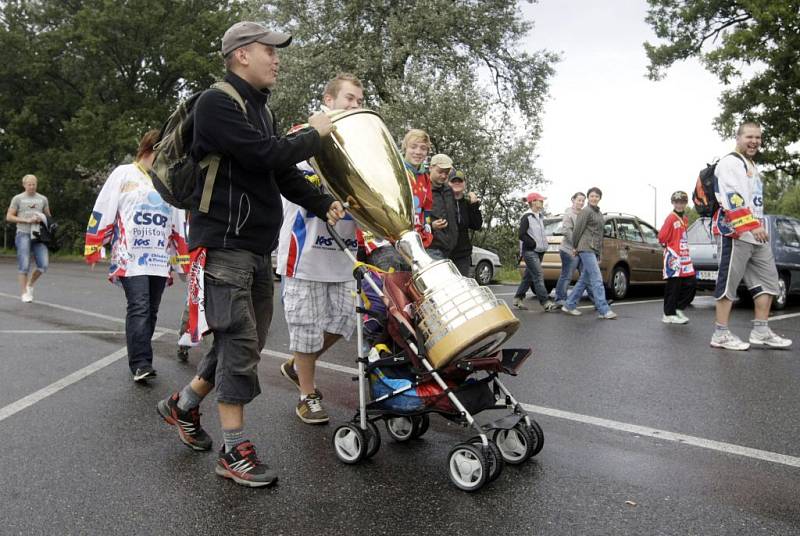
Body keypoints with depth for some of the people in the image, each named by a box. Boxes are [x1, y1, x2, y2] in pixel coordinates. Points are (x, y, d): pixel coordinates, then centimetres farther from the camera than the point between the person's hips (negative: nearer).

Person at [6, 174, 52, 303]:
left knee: (44, 265, -6)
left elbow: (48, 217, 20)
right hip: (23, 234, -3)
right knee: (24, 265, -5)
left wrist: (41, 219, -2)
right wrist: (26, 220, -10)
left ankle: (30, 284, 19)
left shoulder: (43, 199, 12)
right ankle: (23, 293, 4)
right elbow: (9, 217, 1)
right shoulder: (17, 198, 4)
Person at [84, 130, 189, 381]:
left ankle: (139, 361, 17)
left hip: (160, 259, 5)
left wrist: (183, 259, 17)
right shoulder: (123, 174, 3)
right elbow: (102, 211, 0)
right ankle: (141, 365, -11)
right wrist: (93, 248, -5)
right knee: (139, 309, -14)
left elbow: (178, 226, 20)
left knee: (151, 311, 7)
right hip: (130, 258, -5)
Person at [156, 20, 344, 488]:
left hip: (258, 248, 9)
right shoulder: (217, 104, -11)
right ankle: (236, 453, 6)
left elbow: (284, 173, 15)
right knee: (240, 344, -6)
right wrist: (314, 135, -7)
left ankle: (183, 405, 34)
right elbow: (266, 156, -22)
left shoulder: (261, 109, 18)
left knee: (246, 342, 14)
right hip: (224, 245, -9)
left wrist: (325, 205, 2)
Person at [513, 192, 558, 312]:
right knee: (538, 276, -14)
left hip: (539, 251, 8)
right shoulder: (527, 217, -9)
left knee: (529, 276, 10)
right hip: (529, 251, -8)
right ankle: (546, 303, -17)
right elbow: (522, 235, -15)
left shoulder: (540, 217, 15)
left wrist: (543, 246, 8)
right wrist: (535, 244, -14)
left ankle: (518, 299, 19)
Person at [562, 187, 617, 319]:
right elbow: (577, 230, -6)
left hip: (595, 250, 9)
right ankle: (604, 310, -14)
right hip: (586, 249, -9)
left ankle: (569, 305, 16)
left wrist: (599, 254, 19)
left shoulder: (599, 213, 20)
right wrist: (575, 247, 2)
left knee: (584, 280, 9)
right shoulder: (586, 211, -6)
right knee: (597, 279, -13)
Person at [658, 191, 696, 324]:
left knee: (690, 283, 5)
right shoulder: (671, 218, -9)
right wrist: (670, 246, 2)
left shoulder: (685, 219, 15)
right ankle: (669, 314, 1)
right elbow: (662, 237, -12)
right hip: (673, 256, -8)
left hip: (684, 256, 8)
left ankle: (678, 308, 17)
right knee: (673, 286, -5)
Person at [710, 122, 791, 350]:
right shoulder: (730, 162, -6)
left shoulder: (751, 167, 25)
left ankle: (761, 331, 14)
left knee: (768, 279, 9)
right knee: (729, 282, -8)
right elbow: (733, 198, -19)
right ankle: (721, 334, -4)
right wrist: (752, 225, -26)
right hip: (737, 233, -10)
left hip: (756, 235, 10)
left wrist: (759, 227, 22)